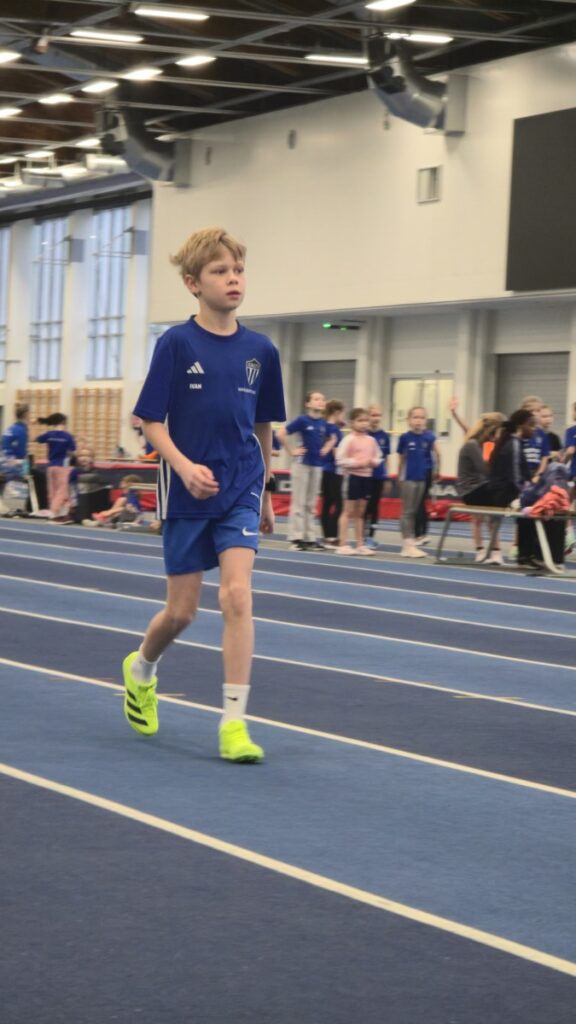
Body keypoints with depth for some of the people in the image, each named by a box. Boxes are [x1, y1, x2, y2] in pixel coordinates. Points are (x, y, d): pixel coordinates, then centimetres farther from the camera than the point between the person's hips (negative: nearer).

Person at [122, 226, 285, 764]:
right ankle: (141, 670, 40)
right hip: (187, 493, -2)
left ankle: (234, 722, -11)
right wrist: (184, 466, -23)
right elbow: (151, 421, -7)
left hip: (240, 491, 2)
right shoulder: (176, 344, -8)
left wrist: (263, 492, 19)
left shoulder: (260, 350, 1)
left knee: (237, 595, -15)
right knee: (181, 611, 7)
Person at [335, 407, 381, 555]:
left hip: (367, 476, 6)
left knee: (360, 512, 12)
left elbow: (378, 457, 17)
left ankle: (360, 544, 16)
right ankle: (342, 544, 1)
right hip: (353, 476, -6)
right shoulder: (349, 439, -10)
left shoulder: (371, 440, 8)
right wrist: (358, 463, -19)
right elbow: (340, 459, -15)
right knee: (348, 511, -2)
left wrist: (373, 462, -5)